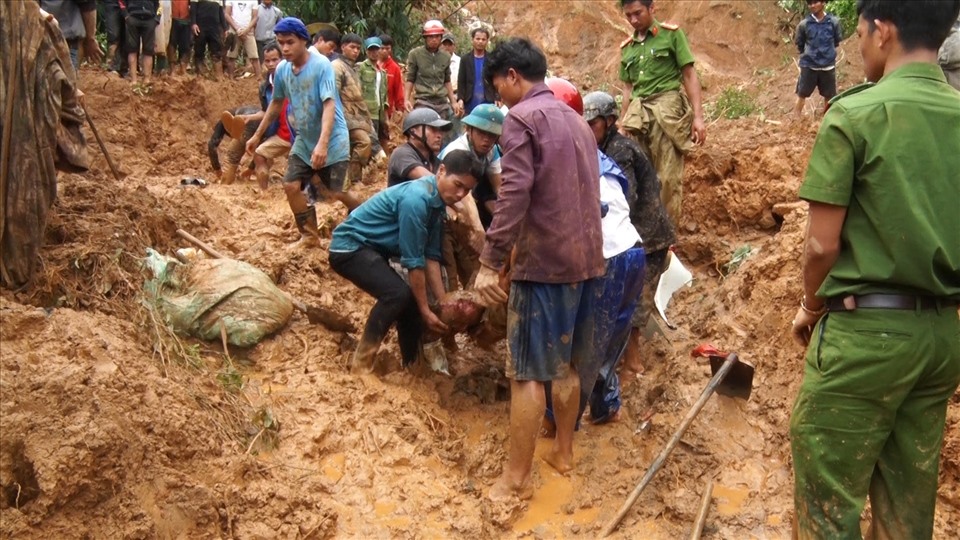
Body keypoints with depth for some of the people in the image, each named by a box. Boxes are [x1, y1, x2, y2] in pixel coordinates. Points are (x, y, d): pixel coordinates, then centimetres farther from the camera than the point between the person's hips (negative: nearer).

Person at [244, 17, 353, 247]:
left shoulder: (321, 65, -22)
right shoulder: (282, 69, -3)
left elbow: (329, 105, -30)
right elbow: (276, 103, 13)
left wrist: (323, 143, -41)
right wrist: (257, 135, 16)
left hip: (332, 142, -6)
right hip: (304, 140, 6)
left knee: (332, 192, -4)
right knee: (291, 186, -2)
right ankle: (310, 236, 15)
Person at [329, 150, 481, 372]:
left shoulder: (437, 200, 2)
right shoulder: (416, 199, -27)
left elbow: (431, 256, 2)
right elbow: (414, 261, -23)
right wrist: (425, 311, -16)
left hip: (372, 250, 10)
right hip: (350, 247, -10)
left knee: (413, 298, 9)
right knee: (398, 294, -26)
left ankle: (411, 365, 25)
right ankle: (361, 365, -15)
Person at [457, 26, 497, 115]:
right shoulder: (466, 59, 10)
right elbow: (461, 82, 7)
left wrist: (497, 99, -11)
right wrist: (460, 99, -8)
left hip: (488, 103, -1)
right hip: (470, 104, 1)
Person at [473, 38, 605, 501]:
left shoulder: (521, 118, -9)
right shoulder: (575, 120, 17)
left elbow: (514, 195, -20)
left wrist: (489, 262, -19)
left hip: (544, 260, -8)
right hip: (584, 257, 8)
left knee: (527, 371, -2)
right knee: (565, 364, 18)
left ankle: (517, 478, 4)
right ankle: (563, 451, 29)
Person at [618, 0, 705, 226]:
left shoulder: (672, 35, 3)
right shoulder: (627, 47, 16)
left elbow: (689, 76, 0)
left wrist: (698, 116, -8)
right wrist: (625, 124, 15)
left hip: (667, 109, -4)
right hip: (638, 114, 4)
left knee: (668, 177, -6)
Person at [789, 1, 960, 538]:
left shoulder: (856, 113, -12)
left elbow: (822, 244, -12)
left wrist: (811, 307, 6)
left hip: (867, 330, -6)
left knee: (828, 495, 5)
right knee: (911, 494, 16)